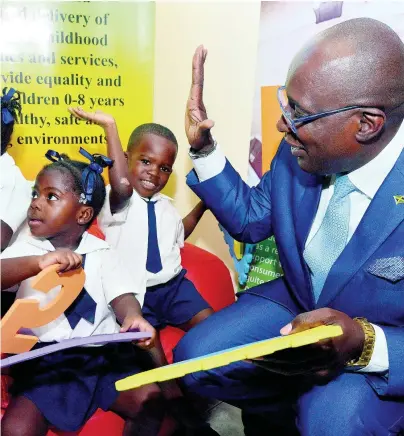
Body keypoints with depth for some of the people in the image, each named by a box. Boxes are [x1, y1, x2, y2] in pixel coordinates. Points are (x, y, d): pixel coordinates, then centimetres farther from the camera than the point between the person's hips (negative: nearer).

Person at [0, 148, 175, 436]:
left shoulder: (101, 252, 7)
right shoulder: (26, 249, 5)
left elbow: (121, 293, -8)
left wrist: (132, 316, -31)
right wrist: (38, 262, -34)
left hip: (104, 354, 1)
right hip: (44, 361, -1)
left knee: (150, 401, -17)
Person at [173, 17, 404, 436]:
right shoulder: (299, 150, -12)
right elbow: (250, 219, 5)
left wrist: (363, 344, -44)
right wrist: (203, 149, -7)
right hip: (298, 303, 5)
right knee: (195, 358, -11)